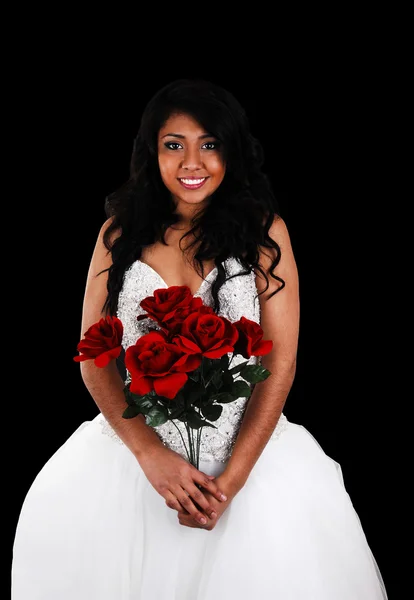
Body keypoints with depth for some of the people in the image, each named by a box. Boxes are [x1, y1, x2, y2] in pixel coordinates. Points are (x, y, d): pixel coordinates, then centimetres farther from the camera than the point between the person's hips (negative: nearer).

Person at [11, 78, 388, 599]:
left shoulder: (265, 231, 0)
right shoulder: (121, 231, 4)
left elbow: (280, 362, -4)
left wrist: (231, 479, -13)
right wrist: (152, 456, -12)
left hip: (247, 446, -1)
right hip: (137, 443, 2)